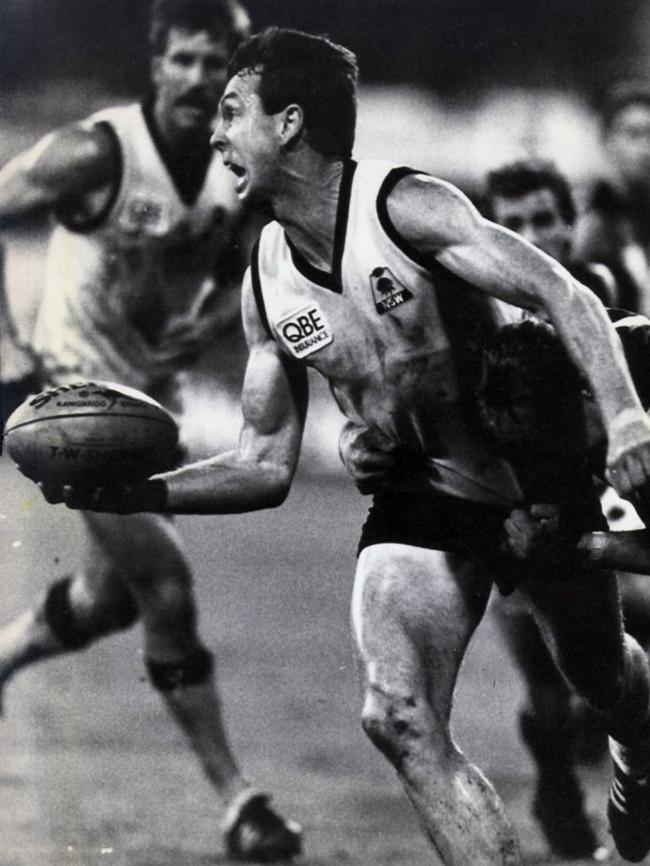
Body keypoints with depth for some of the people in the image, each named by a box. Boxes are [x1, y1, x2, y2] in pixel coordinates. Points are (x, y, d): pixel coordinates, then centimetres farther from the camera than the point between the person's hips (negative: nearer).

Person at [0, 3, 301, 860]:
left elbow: (241, 276, 11)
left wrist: (206, 327, -9)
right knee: (166, 584, -12)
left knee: (111, 597, 19)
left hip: (153, 394, 7)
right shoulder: (96, 153, -21)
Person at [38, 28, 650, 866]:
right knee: (397, 720, -16)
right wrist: (129, 494, -14)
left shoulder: (403, 207, -24)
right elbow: (265, 466, -1)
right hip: (419, 497, 4)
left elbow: (564, 296, -30)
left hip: (539, 472, -4)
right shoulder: (265, 286, -6)